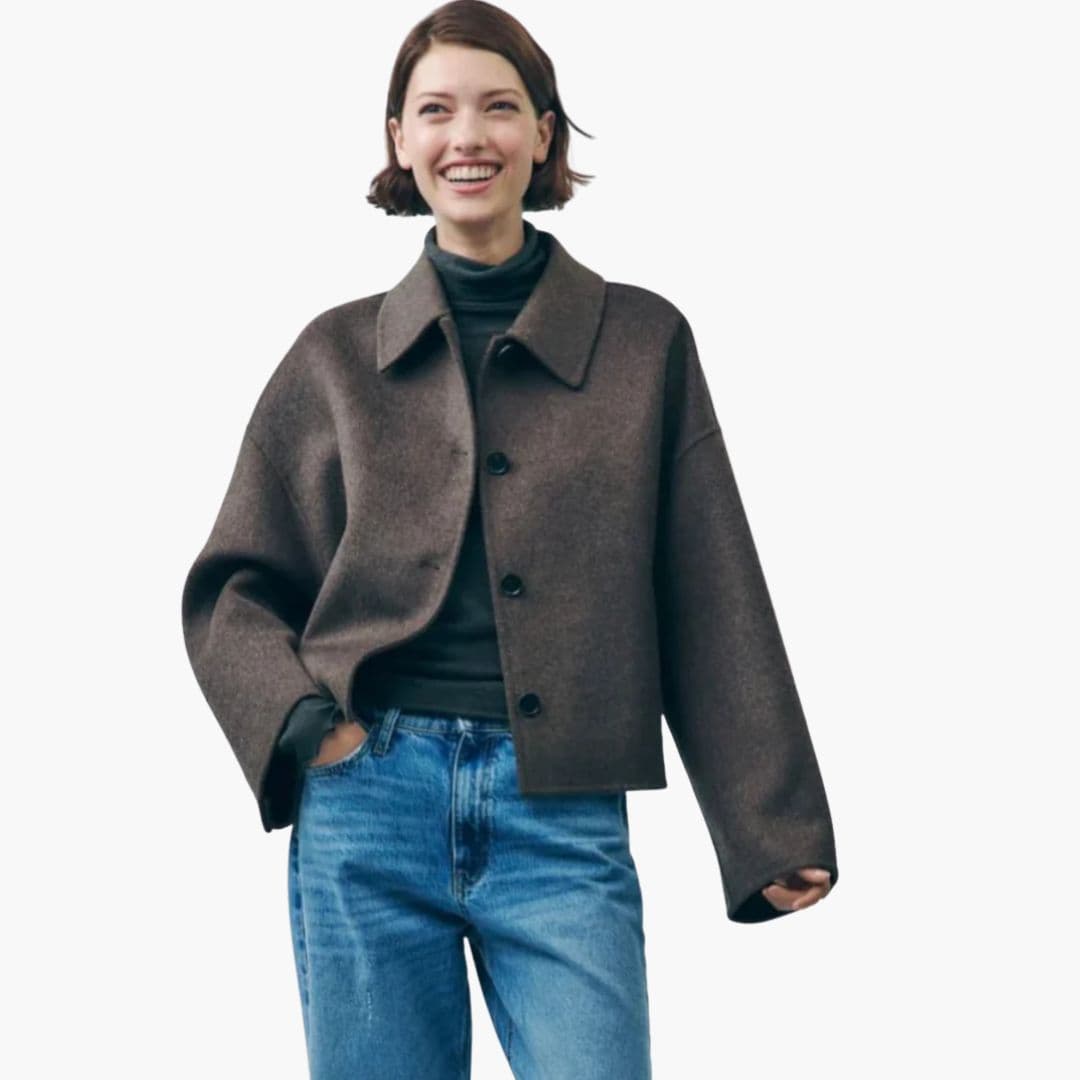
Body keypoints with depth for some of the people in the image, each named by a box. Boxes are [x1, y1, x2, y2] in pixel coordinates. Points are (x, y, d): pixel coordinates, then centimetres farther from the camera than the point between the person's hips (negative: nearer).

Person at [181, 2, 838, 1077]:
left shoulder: (644, 342, 7)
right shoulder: (338, 353, 9)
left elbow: (714, 607, 6)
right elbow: (232, 587, 13)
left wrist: (773, 830, 3)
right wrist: (300, 720, -5)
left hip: (564, 820, -1)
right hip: (369, 798, 1)